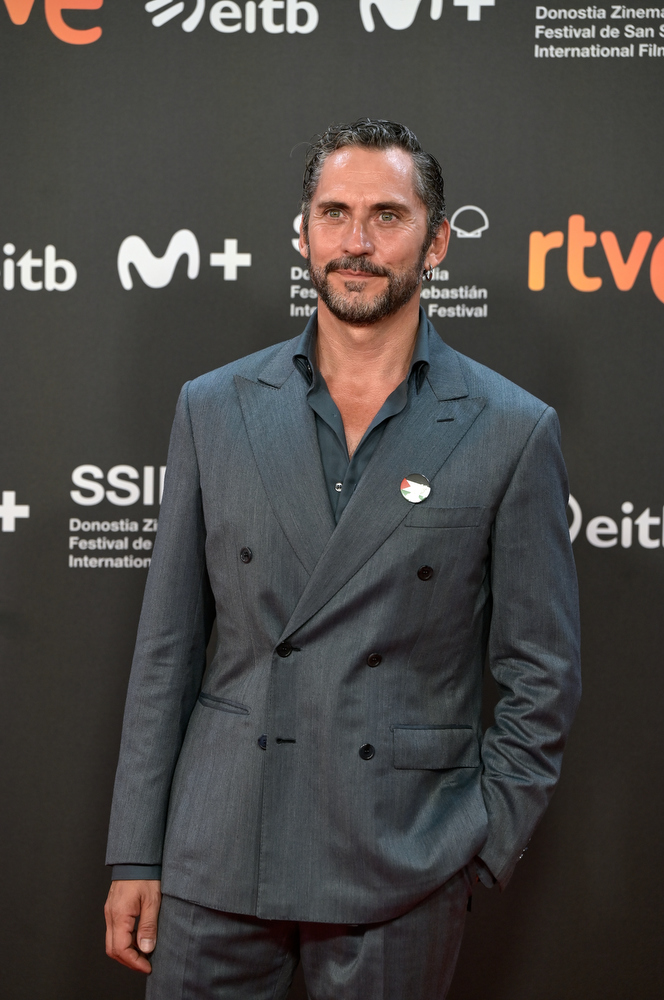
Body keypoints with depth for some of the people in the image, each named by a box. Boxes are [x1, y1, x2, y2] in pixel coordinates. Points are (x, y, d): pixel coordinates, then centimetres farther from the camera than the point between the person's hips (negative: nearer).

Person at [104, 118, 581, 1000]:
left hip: (401, 877, -2)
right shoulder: (214, 409, 4)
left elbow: (542, 679, 1)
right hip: (218, 857, 2)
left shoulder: (511, 433, -3)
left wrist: (478, 851, -4)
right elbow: (168, 648, 5)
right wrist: (136, 854, 4)